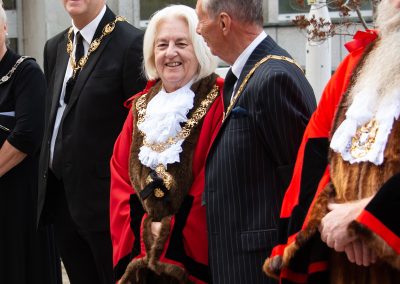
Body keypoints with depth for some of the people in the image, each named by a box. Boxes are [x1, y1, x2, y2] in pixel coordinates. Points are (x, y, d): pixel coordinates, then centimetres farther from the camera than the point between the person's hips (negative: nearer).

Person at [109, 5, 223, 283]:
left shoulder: (219, 103, -8)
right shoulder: (142, 106, 11)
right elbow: (121, 176, 8)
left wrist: (171, 230, -14)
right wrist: (142, 228, -6)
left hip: (193, 252, -5)